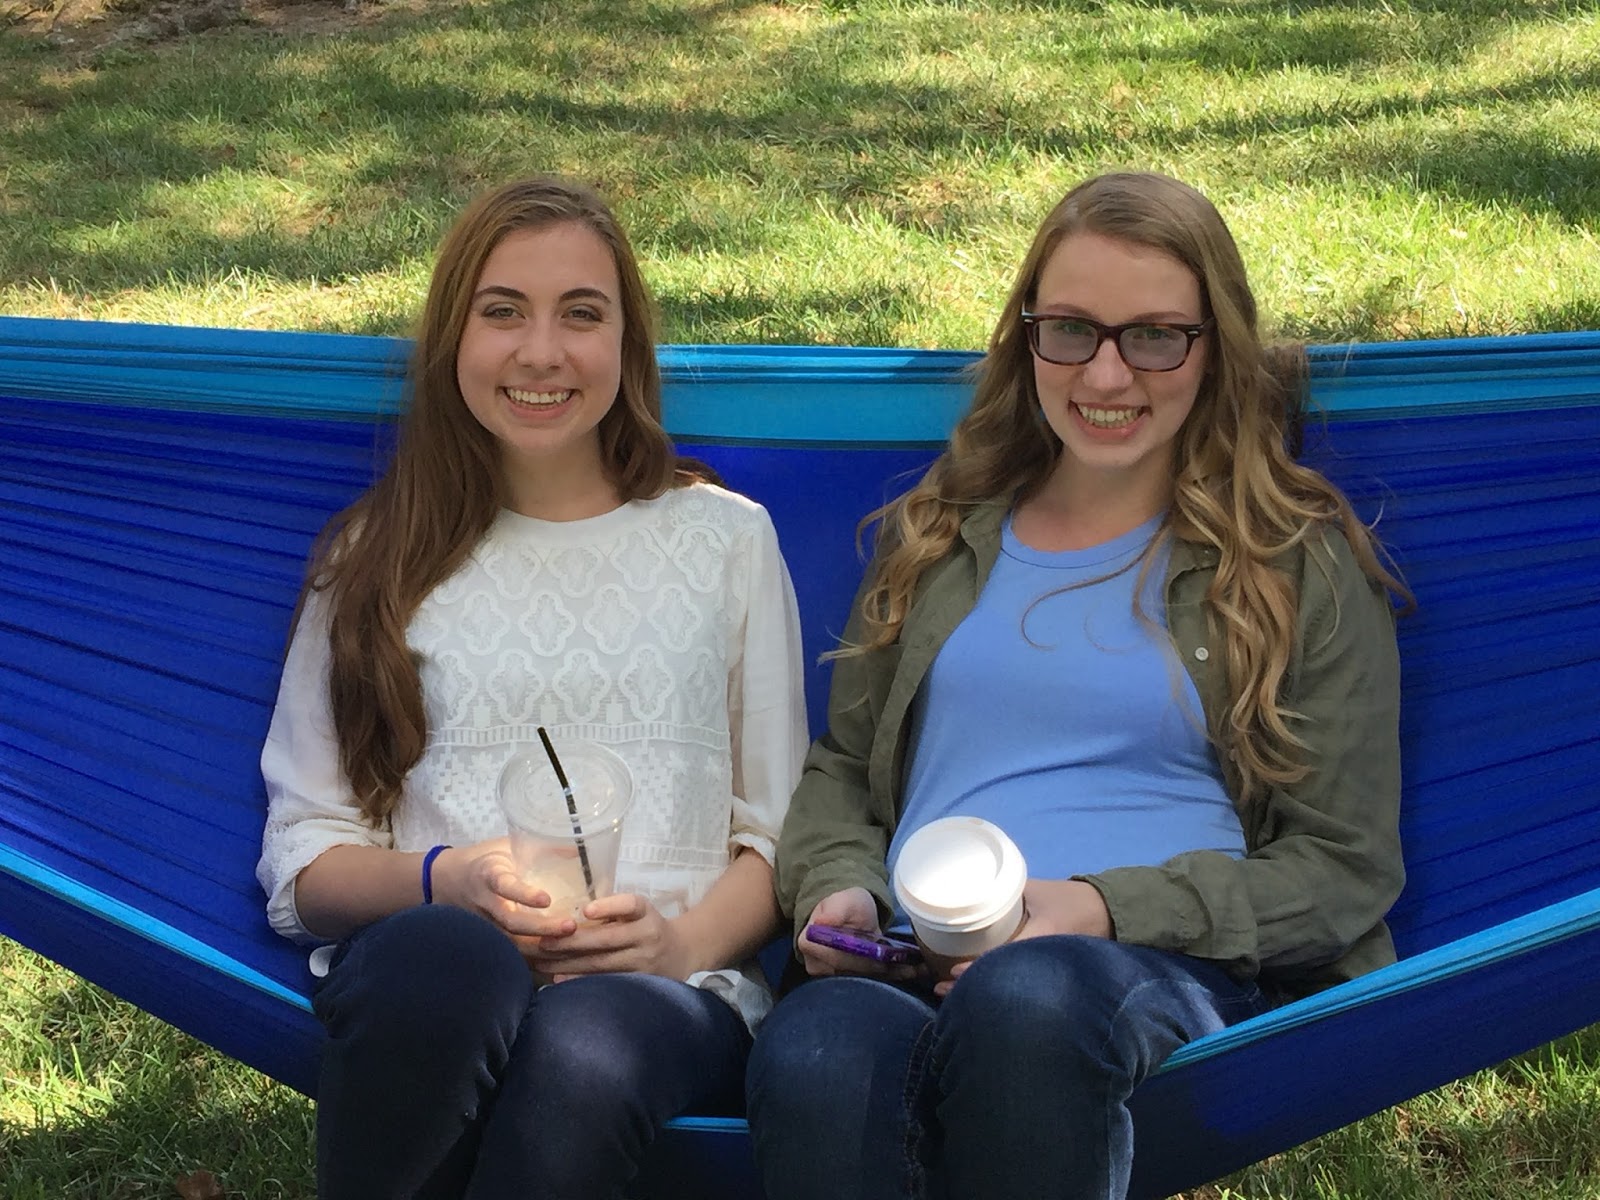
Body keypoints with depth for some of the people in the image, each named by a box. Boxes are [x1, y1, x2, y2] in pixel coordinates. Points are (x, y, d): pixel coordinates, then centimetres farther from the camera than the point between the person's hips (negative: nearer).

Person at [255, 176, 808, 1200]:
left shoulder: (727, 539, 16)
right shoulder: (379, 558, 16)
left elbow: (780, 833, 13)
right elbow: (299, 862, 12)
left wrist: (690, 940, -9)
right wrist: (448, 880, -9)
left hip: (665, 992, -1)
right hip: (415, 979, 1)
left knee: (583, 1048, -39)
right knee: (448, 955, -38)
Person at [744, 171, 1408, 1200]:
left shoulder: (1301, 565, 12)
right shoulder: (939, 537, 23)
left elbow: (1345, 869, 7)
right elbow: (840, 770, 28)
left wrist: (1105, 909, -9)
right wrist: (838, 887, 4)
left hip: (1164, 971, -1)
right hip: (911, 972, 1)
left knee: (1029, 997, -40)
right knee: (813, 1058, -38)